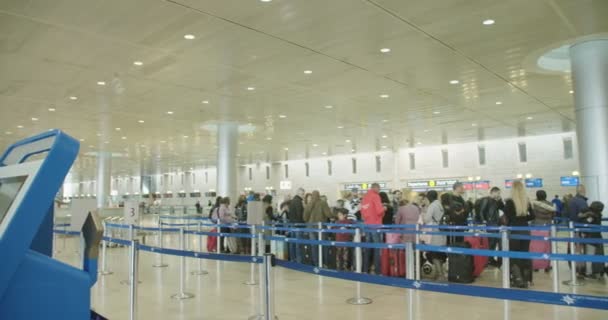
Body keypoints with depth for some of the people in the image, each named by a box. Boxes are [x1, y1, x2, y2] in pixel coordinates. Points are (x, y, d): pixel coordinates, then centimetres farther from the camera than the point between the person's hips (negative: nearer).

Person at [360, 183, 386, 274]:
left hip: (367, 224, 7)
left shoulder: (365, 197, 12)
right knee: (377, 248, -3)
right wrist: (383, 208, 3)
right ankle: (377, 270, -4)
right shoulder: (375, 196, -9)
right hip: (375, 224, -7)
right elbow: (379, 211, -16)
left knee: (368, 247, 11)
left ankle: (365, 269, 14)